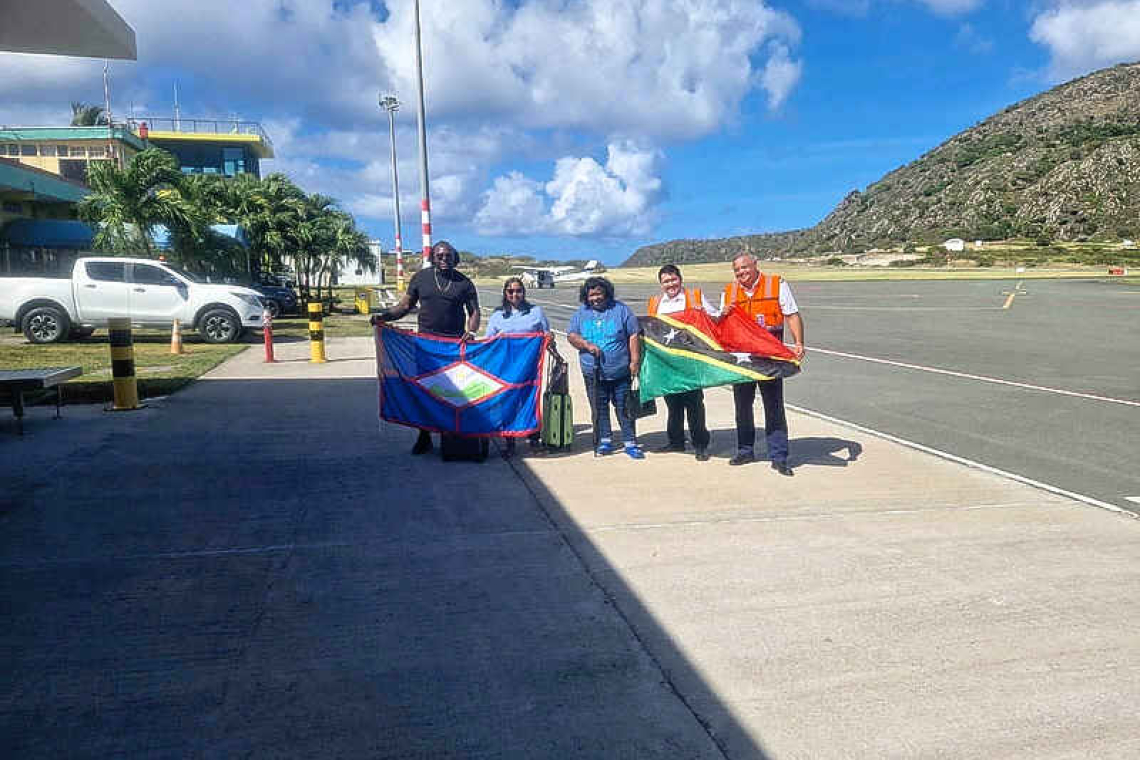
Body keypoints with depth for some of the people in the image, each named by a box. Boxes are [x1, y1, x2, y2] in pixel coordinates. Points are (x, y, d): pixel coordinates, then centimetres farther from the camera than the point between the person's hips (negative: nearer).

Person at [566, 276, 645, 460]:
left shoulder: (621, 310, 2)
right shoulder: (581, 313, 9)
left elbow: (634, 336, 0)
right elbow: (572, 336, 5)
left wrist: (635, 361, -8)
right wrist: (587, 345, -14)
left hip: (620, 371, -2)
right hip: (593, 373, 2)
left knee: (624, 407, 2)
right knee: (599, 409, 8)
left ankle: (630, 442, 10)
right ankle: (605, 440, 20)